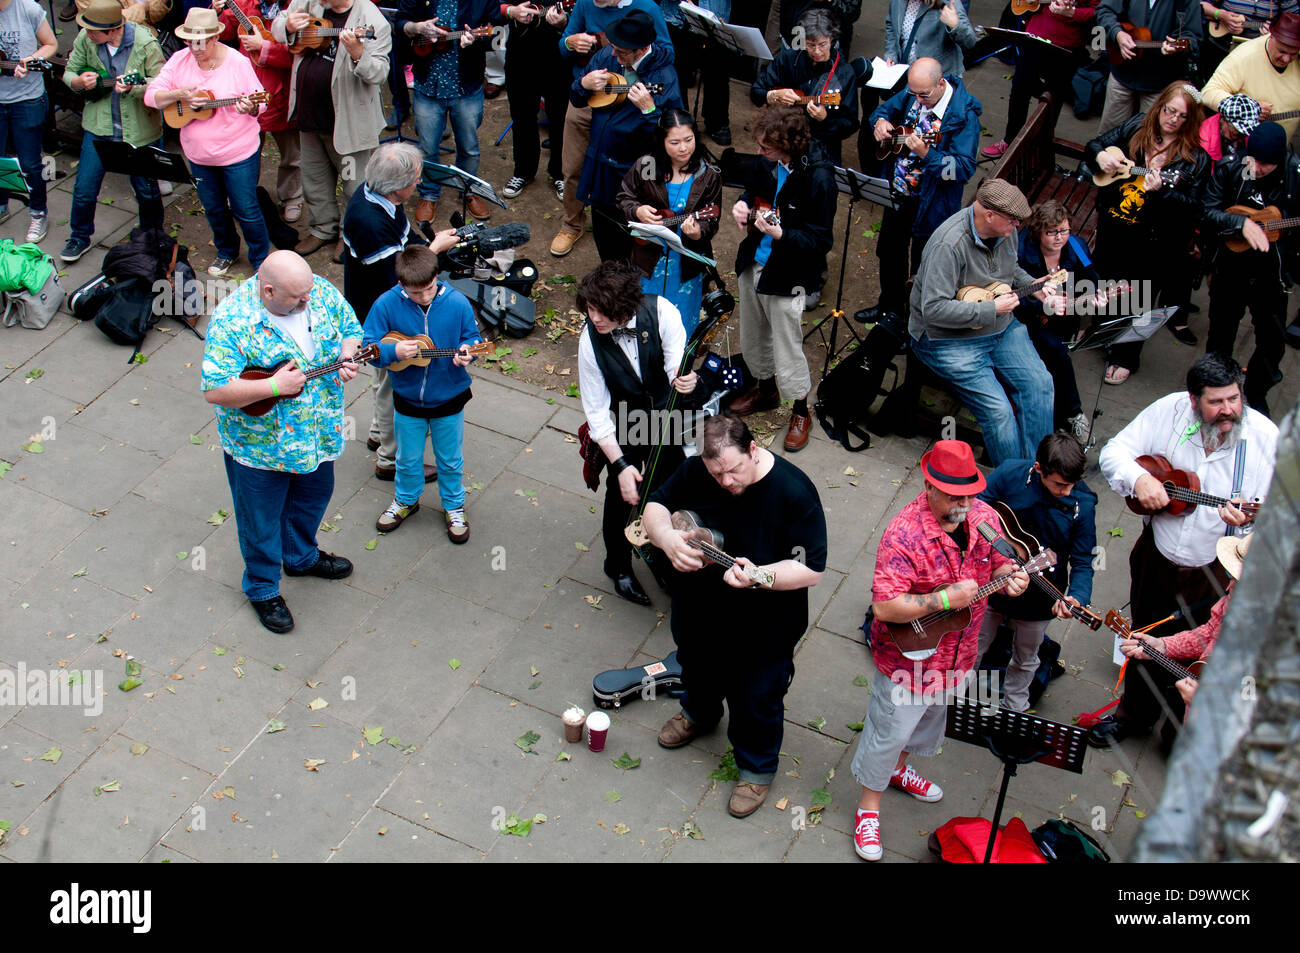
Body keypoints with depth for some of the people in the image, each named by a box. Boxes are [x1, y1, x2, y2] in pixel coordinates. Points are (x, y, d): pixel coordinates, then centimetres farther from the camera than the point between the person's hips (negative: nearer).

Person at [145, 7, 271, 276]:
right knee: (213, 208, 19)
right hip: (198, 154, 4)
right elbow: (151, 96, -4)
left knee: (246, 210, 2)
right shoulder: (179, 60, -4)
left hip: (239, 152, -4)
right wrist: (178, 95, -23)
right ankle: (227, 251, 42)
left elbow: (260, 102, -7)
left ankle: (261, 259, 22)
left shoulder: (238, 62, -13)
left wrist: (250, 108, -31)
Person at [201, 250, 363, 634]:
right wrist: (274, 387, -34)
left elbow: (351, 329, 2)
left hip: (318, 431, 6)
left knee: (314, 495, 28)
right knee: (262, 517, 15)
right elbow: (215, 390, -31)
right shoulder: (231, 321, -29)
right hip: (259, 443, -5)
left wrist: (346, 358, -19)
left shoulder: (321, 292, -14)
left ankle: (302, 556, 57)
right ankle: (263, 588, 39)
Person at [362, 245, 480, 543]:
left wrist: (466, 352, -26)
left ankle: (454, 505, 42)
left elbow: (472, 337, -4)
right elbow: (368, 345, -11)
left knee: (451, 459, 18)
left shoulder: (456, 303, -18)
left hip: (449, 399, -1)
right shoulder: (387, 304, -18)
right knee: (408, 459, 22)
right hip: (407, 399, 1)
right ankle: (406, 500, 48)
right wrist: (394, 352, -31)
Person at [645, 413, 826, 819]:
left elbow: (811, 570, -27)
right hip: (697, 614, 5)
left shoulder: (793, 492, -31)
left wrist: (759, 577, -43)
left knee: (755, 701, 16)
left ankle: (757, 768, 45)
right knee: (697, 671, 33)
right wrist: (665, 536, -26)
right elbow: (656, 506, -3)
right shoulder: (695, 471, -17)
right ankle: (699, 714, 67)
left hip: (762, 631, -5)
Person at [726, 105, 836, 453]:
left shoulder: (819, 178, -26)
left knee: (786, 349, 3)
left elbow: (821, 240, -22)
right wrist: (743, 203, -3)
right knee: (752, 338, 24)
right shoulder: (767, 162, -5)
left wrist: (781, 235, -36)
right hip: (753, 264, 8)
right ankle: (765, 389, 49)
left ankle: (801, 413, 25)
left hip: (787, 276, -7)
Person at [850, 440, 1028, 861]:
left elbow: (999, 560, 6)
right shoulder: (904, 534, -33)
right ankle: (868, 807, 33)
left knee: (929, 716, 31)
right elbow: (884, 607, -36)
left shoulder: (984, 516, -12)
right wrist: (947, 598, -38)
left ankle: (898, 767, 59)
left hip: (957, 653, 7)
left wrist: (1011, 576, -18)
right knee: (890, 729, 10)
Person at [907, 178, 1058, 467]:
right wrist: (992, 309, -26)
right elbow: (933, 309, -31)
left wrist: (1040, 290, 3)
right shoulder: (949, 244, -27)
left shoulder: (1005, 230, -1)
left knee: (1040, 383, -10)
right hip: (950, 340, -8)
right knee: (998, 410, -20)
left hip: (1002, 328, 8)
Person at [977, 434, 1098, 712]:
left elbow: (1082, 562, -15)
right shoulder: (1009, 473, -21)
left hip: (1039, 599, 0)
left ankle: (1013, 708, 48)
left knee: (1025, 659, 23)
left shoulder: (1082, 503, -21)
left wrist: (1076, 598, -33)